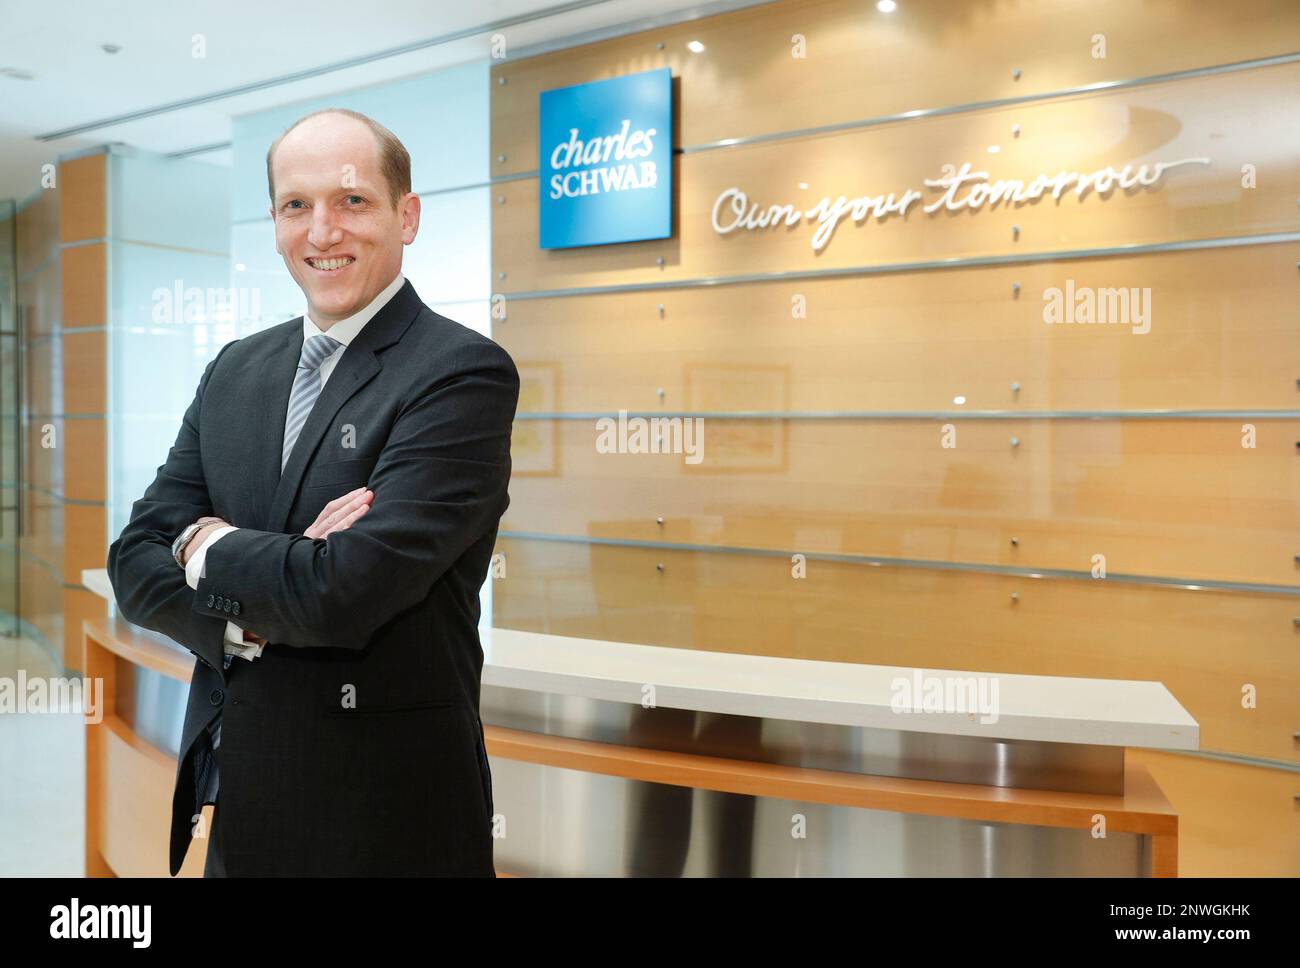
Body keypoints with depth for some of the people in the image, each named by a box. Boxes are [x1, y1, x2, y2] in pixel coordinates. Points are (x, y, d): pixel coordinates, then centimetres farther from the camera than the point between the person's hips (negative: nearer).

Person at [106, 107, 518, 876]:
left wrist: (208, 546, -6)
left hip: (385, 812, -5)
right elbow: (137, 561, 2)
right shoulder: (236, 370, 6)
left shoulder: (466, 372, -16)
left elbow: (346, 592, -24)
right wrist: (257, 615, -17)